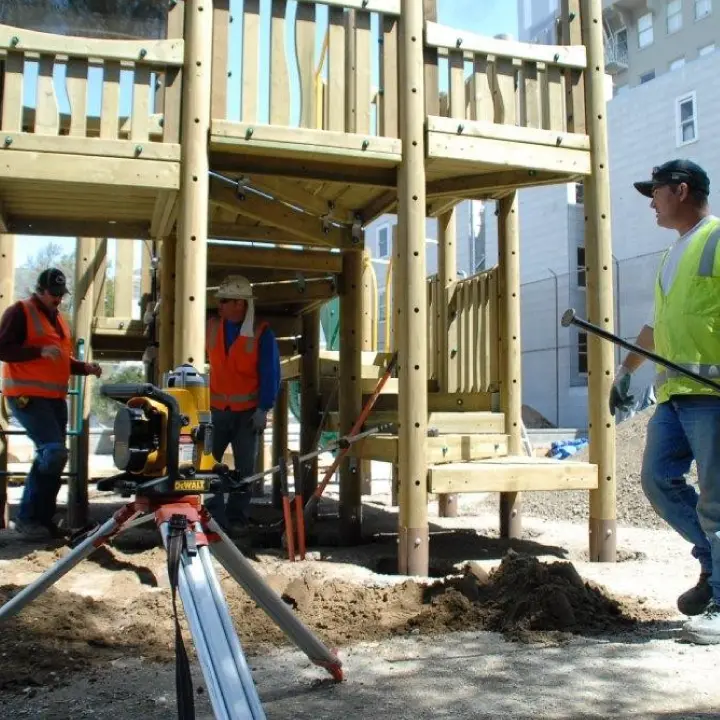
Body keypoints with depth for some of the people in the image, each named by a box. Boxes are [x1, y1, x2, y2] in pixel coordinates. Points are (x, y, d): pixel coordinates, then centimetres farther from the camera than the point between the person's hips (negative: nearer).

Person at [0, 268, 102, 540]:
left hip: (55, 398, 9)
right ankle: (27, 517, -8)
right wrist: (40, 350, -25)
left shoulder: (58, 319, 21)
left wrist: (85, 367, 10)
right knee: (54, 452, -19)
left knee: (49, 456, 10)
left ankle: (43, 518, 19)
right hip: (27, 396, -9)